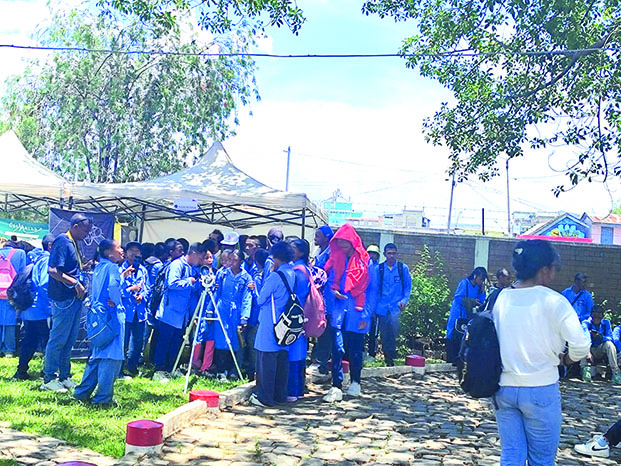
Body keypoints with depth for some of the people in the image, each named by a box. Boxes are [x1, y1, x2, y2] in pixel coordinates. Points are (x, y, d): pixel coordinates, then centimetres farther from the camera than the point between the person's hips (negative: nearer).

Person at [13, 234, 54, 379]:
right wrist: (50, 308, -18)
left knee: (29, 341, 13)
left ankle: (21, 371, 16)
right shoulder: (47, 260, -11)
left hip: (28, 310, 9)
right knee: (49, 341, -1)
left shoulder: (38, 259, 17)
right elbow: (44, 285, -21)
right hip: (41, 311, -9)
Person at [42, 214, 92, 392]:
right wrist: (75, 284, -19)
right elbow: (53, 270, -21)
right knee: (58, 339, -1)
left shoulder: (73, 243, 16)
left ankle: (64, 376, 23)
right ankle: (49, 379, 8)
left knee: (69, 340, 14)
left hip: (75, 299, 9)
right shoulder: (62, 241, -12)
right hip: (64, 298, -9)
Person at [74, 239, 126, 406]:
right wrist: (115, 303, -13)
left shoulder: (99, 267, 14)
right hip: (111, 316, -9)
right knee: (111, 356, -3)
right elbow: (113, 287, -28)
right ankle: (103, 397, 0)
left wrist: (122, 275, 24)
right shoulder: (112, 267, -13)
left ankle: (83, 392, 21)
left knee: (96, 355, 17)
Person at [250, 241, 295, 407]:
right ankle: (280, 395, 21)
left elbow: (261, 299, -9)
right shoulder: (294, 274, 5)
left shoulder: (276, 276, -17)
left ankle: (264, 397, 5)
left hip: (270, 326, -7)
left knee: (266, 361, 0)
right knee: (282, 361, 13)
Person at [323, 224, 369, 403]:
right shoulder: (336, 257, 6)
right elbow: (330, 278, 14)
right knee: (337, 346, -9)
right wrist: (333, 291, -8)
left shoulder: (364, 260, -1)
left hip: (356, 307, -1)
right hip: (339, 306, 1)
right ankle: (337, 387, -5)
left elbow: (371, 289, -1)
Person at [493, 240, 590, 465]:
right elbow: (580, 345, -16)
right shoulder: (552, 300, -11)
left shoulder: (500, 298, 2)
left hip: (503, 388, 4)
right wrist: (566, 359, 4)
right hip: (540, 389, -4)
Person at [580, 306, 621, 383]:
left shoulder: (606, 323, -2)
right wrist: (588, 352, -47)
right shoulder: (586, 323, -11)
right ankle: (585, 369, -30)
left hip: (601, 351, 1)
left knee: (609, 344, -29)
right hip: (590, 350, -1)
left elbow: (610, 338, -13)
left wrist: (601, 337, -36)